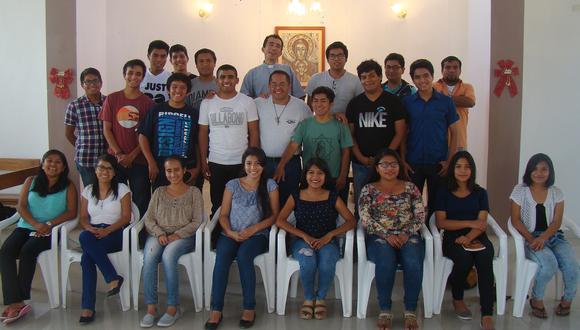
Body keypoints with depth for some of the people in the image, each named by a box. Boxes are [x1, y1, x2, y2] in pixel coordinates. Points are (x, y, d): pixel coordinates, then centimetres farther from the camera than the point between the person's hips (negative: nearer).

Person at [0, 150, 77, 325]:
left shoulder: (68, 186, 5)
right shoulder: (31, 181, 14)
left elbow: (71, 212, -4)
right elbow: (21, 207, 5)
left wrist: (49, 224, -16)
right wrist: (36, 224, -12)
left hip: (51, 231, -3)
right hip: (25, 226, 3)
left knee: (27, 250, -30)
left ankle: (16, 302, -21)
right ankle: (16, 303, -32)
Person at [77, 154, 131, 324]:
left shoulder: (122, 189, 6)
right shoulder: (88, 190, 18)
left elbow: (126, 216, -2)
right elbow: (83, 218, 14)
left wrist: (107, 230, -17)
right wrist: (89, 228, -10)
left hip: (115, 233, -3)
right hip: (93, 233, 3)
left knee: (86, 257, -33)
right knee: (86, 244, -35)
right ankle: (113, 277, -24)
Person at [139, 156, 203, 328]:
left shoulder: (193, 192, 10)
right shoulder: (159, 192, 19)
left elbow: (197, 221, 1)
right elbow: (149, 218, 11)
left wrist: (177, 235, -13)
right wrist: (159, 233, -9)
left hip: (183, 235, -3)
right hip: (159, 234, 3)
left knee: (168, 255, -35)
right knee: (149, 257, -31)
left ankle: (173, 308, -28)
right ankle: (151, 307, -28)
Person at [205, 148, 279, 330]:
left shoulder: (270, 185, 6)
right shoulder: (233, 185, 9)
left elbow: (274, 215, 2)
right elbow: (223, 215, 8)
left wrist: (253, 229, -12)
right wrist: (230, 232, -12)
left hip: (257, 235, -1)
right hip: (230, 234, 2)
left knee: (243, 255, -34)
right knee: (222, 257, -30)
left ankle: (249, 307, -22)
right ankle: (216, 309, -25)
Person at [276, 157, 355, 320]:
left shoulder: (333, 197, 4)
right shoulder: (296, 197, 3)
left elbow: (351, 220, -3)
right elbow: (280, 221, -8)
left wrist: (329, 235, -17)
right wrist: (305, 236, -19)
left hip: (327, 241, 0)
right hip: (302, 240, 0)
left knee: (327, 262, -33)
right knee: (308, 261, -34)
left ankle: (321, 298, -5)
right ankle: (308, 298, -6)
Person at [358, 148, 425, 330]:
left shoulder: (410, 187, 14)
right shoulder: (368, 189, 9)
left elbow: (420, 215, 6)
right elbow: (365, 219, -2)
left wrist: (406, 234, -11)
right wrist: (386, 235, -15)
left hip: (408, 237, 1)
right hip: (380, 238, -1)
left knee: (413, 262, -32)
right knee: (386, 261, -35)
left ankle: (411, 311, -19)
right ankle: (385, 311, -22)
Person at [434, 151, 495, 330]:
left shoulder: (480, 193, 13)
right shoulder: (444, 193, 10)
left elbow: (482, 223, 1)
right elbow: (441, 222, -1)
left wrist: (468, 237, -19)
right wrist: (470, 223, -8)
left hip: (477, 238, 1)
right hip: (453, 239, -1)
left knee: (485, 258, -33)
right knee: (464, 257, -34)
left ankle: (487, 315, -31)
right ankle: (457, 299, -3)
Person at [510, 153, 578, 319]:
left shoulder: (556, 193, 6)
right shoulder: (520, 191, -1)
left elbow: (557, 222, 0)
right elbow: (516, 220, -4)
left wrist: (543, 238, -18)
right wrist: (531, 239, -17)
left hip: (553, 236, 3)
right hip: (530, 237, -3)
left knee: (572, 266, -23)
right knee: (549, 265, -31)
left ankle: (567, 299, 9)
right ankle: (536, 299, -2)